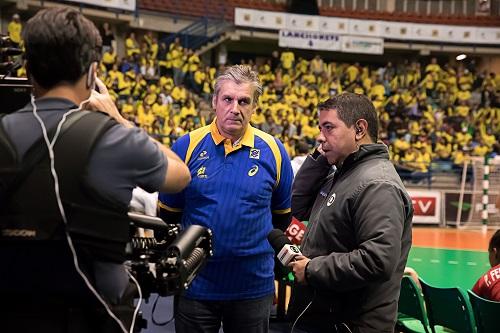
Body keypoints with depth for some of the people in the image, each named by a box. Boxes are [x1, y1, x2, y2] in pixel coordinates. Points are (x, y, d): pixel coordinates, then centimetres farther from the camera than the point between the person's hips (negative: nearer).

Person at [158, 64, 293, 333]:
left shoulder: (272, 150, -2)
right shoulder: (187, 146, -4)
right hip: (196, 285, 0)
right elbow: (169, 212, 5)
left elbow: (282, 214, 11)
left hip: (254, 287, 1)